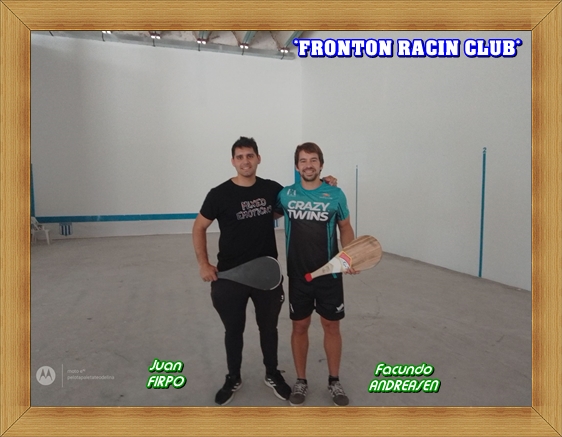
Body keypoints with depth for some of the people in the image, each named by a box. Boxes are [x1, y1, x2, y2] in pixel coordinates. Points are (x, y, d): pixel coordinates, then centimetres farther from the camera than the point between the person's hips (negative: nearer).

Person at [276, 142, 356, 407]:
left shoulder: (335, 195, -4)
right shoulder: (285, 194, -1)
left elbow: (345, 228, 5)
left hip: (329, 274, 0)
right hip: (298, 275, 1)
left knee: (331, 326, 11)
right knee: (299, 326, 11)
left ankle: (334, 381, 31)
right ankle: (301, 381, 31)